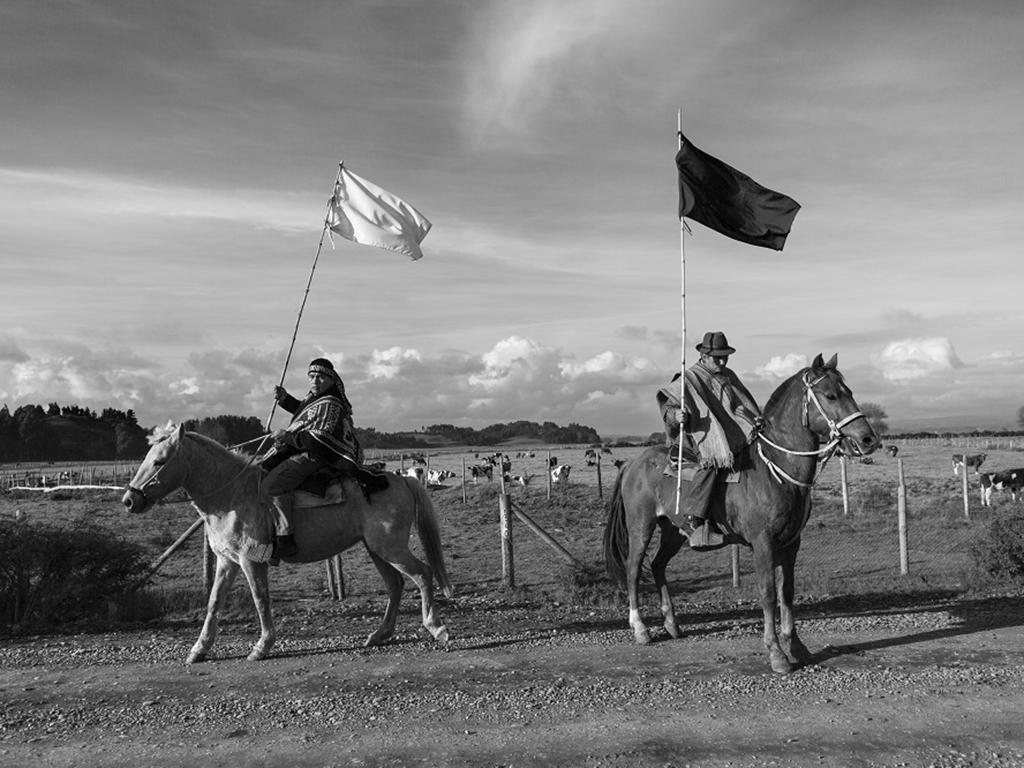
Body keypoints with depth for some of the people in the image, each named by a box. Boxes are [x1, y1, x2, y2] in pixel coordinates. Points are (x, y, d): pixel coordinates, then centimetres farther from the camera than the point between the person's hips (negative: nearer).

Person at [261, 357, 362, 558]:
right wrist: (284, 398, 22)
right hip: (299, 450, 11)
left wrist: (291, 437, -31)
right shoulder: (314, 398, 14)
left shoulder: (330, 404, -17)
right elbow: (302, 411, 36)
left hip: (313, 456, -11)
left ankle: (284, 539, -27)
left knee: (272, 484, -27)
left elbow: (320, 438, -25)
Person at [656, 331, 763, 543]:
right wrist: (676, 415, -32)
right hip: (703, 435, -8)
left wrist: (755, 418, 5)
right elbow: (669, 405, -8)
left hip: (731, 435, 8)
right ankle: (694, 519, -37)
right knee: (713, 460, -36)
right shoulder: (690, 379, -4)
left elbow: (742, 404, 25)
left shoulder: (729, 376, 17)